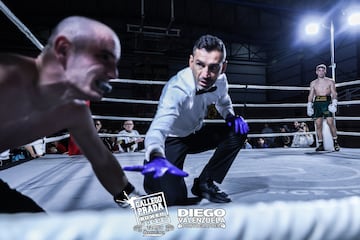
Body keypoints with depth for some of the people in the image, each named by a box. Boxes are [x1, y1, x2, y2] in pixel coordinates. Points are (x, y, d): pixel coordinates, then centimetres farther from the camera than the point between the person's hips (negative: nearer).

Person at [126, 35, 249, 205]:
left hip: (197, 134, 6)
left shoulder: (220, 80, -14)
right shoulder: (177, 89, -35)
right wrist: (156, 157, -70)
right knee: (173, 196, -23)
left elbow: (223, 101, 10)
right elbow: (158, 128, -48)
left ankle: (204, 183, 1)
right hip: (172, 139, -6)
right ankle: (152, 178, 15)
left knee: (237, 131, -14)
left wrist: (230, 116, -12)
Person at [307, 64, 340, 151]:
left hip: (327, 102, -2)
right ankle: (321, 144, 3)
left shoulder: (330, 81, 9)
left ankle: (335, 142, 2)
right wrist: (309, 106, 3)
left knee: (330, 123, -12)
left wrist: (334, 104, -14)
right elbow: (310, 95, 14)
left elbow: (334, 93, 1)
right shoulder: (313, 83, 16)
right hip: (317, 103, 2)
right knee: (318, 124, -1)